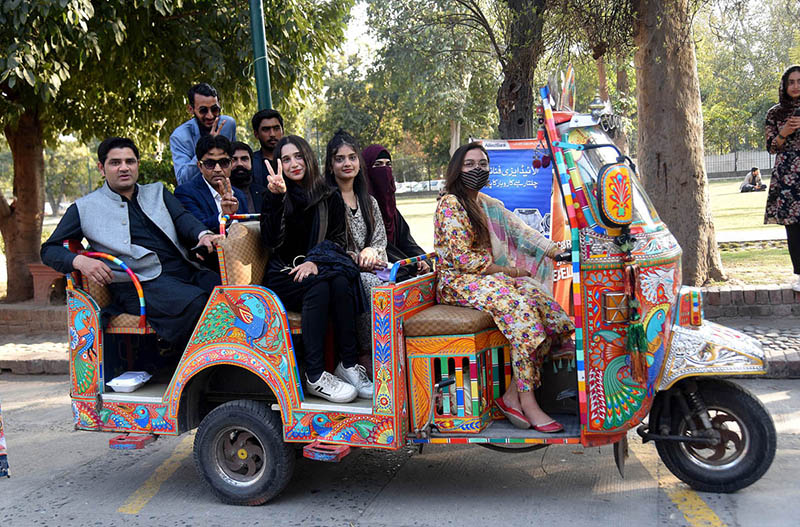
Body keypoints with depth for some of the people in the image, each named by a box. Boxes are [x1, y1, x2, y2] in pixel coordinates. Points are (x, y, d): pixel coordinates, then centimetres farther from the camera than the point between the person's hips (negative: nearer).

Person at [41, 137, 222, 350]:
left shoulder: (157, 192, 26)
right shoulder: (85, 208, 16)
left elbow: (182, 218, 9)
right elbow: (49, 250, 14)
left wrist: (203, 235, -16)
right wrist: (79, 260, -10)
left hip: (186, 271, 4)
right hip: (141, 283, -4)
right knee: (196, 303, -34)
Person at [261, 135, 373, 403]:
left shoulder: (329, 197, 11)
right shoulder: (277, 197, 4)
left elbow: (338, 239, 3)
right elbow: (271, 241, -11)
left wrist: (315, 261, -16)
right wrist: (276, 198, -21)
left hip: (319, 268, 2)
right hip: (284, 276, -2)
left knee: (341, 283, -31)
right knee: (319, 287, -33)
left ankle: (349, 365, -27)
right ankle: (315, 375, -32)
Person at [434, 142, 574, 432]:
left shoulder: (489, 205, 20)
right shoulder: (449, 204, -6)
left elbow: (521, 231, 12)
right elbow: (464, 258, -13)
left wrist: (557, 252, -3)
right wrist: (510, 271, -12)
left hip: (491, 276, 7)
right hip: (459, 282, -7)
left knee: (544, 303, -20)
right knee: (517, 304, -33)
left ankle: (513, 395, -23)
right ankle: (526, 401, -31)